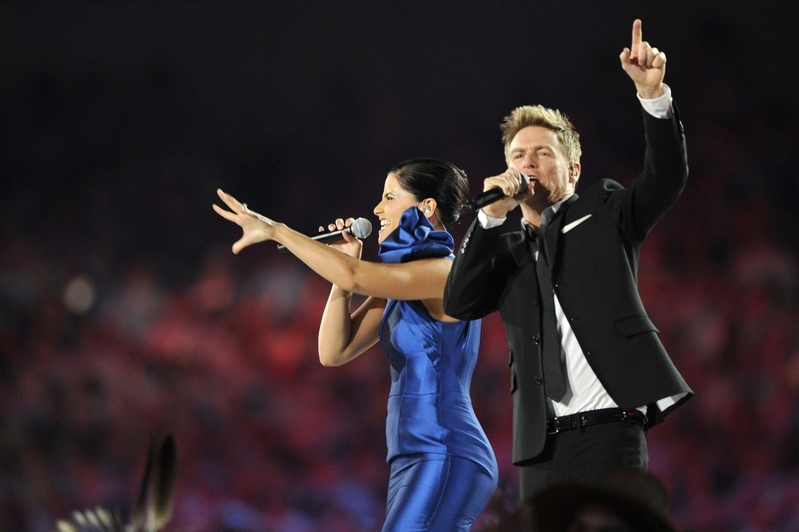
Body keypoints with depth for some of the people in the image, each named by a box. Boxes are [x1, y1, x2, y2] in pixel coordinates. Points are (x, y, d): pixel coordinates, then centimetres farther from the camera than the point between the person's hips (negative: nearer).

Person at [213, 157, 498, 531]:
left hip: (443, 459, -9)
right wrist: (345, 266, 8)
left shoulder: (447, 272, -11)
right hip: (416, 461, 9)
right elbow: (335, 352, 14)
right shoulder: (401, 285, 18)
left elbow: (354, 277, -25)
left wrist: (274, 230, -19)